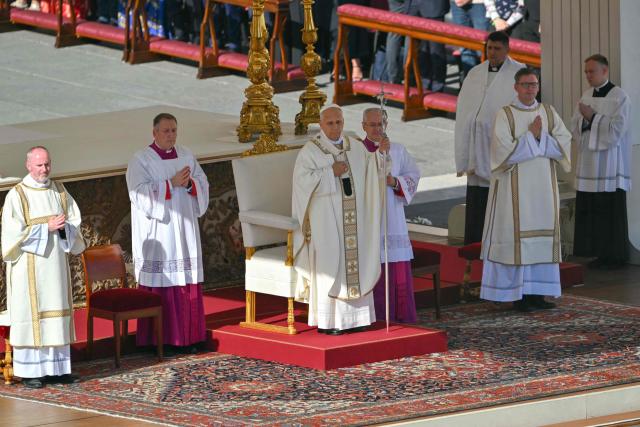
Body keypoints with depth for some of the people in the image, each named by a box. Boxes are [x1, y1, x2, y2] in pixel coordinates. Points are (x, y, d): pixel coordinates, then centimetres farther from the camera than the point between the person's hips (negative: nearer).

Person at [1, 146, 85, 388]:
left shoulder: (59, 191, 8)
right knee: (30, 314, -4)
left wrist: (63, 227, -12)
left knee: (57, 313, 6)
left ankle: (57, 367, 12)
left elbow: (75, 221, 10)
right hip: (29, 266, -5)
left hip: (55, 262, 5)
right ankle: (30, 371, -1)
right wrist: (46, 228, -17)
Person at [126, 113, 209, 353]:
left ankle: (186, 337, 11)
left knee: (187, 284, 4)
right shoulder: (141, 160, -5)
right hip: (157, 233, -5)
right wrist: (171, 184, -20)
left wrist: (189, 184, -13)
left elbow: (203, 185, 8)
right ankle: (160, 340, 0)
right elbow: (140, 193, -16)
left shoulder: (186, 156, 11)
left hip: (185, 230, 5)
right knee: (160, 285, -6)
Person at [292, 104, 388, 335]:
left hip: (353, 218, 5)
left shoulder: (356, 148, 13)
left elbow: (371, 171, 11)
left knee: (355, 263, 4)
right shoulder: (310, 151, -3)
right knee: (328, 266, -6)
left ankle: (354, 316, 11)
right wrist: (331, 172, -18)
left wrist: (380, 153, -6)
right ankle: (326, 321, -3)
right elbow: (302, 180, -13)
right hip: (326, 219, -5)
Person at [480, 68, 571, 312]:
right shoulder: (505, 115, -3)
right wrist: (531, 135, -13)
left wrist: (541, 136, -12)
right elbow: (504, 152, -14)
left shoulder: (549, 114, 9)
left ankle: (537, 292, 9)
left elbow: (564, 145, 0)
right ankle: (518, 295, -3)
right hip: (515, 188, -4)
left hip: (543, 187, 4)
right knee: (517, 236, -6)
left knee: (542, 238, 4)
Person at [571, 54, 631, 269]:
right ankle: (601, 254, 9)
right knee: (589, 210, 3)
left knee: (610, 210, -6)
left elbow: (617, 128, -12)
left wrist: (592, 117, -12)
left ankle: (616, 255, 1)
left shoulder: (619, 97, -6)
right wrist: (584, 120, -9)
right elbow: (575, 127, 12)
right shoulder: (586, 96, 14)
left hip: (610, 165, -6)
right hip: (589, 161, 6)